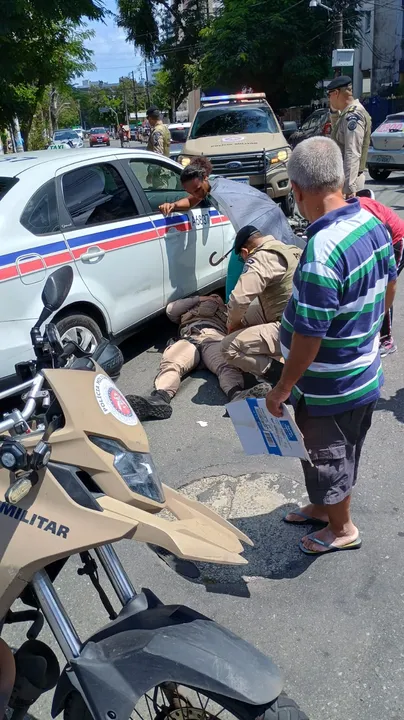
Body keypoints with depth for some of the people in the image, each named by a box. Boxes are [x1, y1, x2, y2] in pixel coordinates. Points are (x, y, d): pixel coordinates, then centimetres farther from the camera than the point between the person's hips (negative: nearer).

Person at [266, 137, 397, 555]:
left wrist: (281, 390, -15)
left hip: (329, 391, -8)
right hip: (365, 374, 8)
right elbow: (389, 286, 9)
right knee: (340, 454, 27)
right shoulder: (372, 222, -5)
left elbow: (308, 337, -29)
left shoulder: (321, 253, -33)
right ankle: (323, 508, 51)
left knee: (327, 459, 16)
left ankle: (341, 529, 40)